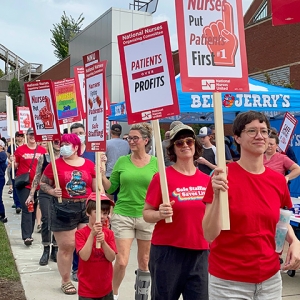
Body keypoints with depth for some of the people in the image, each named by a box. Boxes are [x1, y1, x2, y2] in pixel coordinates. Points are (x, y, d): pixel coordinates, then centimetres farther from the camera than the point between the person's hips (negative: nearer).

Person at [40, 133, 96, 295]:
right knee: (66, 246, 5)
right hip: (63, 210, -2)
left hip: (87, 208, 2)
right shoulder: (56, 164, -3)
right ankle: (66, 281, 23)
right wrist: (52, 191, -15)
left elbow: (96, 188, 9)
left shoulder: (89, 164, 4)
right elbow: (43, 183, 3)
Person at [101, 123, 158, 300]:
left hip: (147, 217, 0)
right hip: (123, 216, 0)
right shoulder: (122, 161, 0)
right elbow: (110, 188, 5)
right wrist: (101, 174, -10)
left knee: (145, 263, 12)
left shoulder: (155, 163, -2)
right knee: (121, 262, -2)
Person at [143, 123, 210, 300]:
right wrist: (160, 214, -25)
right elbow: (147, 213, -7)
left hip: (200, 252, 4)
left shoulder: (206, 179, 4)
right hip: (167, 251, -4)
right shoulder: (162, 177, -9)